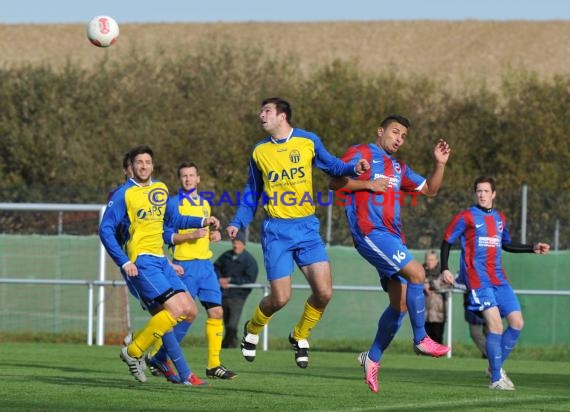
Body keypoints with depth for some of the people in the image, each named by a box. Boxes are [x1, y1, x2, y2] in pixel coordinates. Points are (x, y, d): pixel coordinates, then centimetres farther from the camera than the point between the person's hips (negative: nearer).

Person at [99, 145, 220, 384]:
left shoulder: (161, 190, 13)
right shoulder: (123, 194, -7)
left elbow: (174, 219, 29)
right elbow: (105, 229, -10)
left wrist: (202, 222, 15)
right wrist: (124, 262, -17)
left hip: (160, 260, 8)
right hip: (139, 262, -8)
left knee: (190, 311, 3)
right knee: (176, 309, -19)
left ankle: (138, 340, 13)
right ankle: (133, 351, -8)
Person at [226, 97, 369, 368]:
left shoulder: (308, 141, 3)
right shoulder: (259, 152, 7)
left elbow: (331, 165, 15)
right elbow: (252, 194, 15)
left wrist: (353, 169, -6)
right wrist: (238, 223, 2)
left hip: (307, 227, 1)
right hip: (276, 231, -1)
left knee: (324, 292, -10)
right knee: (280, 298, -7)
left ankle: (299, 336, 16)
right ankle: (252, 330, 24)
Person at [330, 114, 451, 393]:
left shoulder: (399, 168, 25)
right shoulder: (362, 153, 3)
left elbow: (430, 190, 29)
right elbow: (335, 182, -6)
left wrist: (440, 164, 15)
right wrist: (368, 184, -12)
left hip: (392, 235, 9)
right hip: (370, 231, -9)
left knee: (401, 302, 3)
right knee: (416, 273, -21)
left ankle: (373, 358, 14)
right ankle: (421, 339, -14)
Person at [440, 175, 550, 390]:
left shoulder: (500, 218, 15)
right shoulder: (466, 217, -2)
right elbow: (447, 241, 2)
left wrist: (533, 248, 21)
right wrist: (445, 269, -9)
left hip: (499, 279, 7)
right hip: (478, 280, -7)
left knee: (517, 322, 2)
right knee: (496, 325, -17)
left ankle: (496, 367, 18)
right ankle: (496, 378, -10)